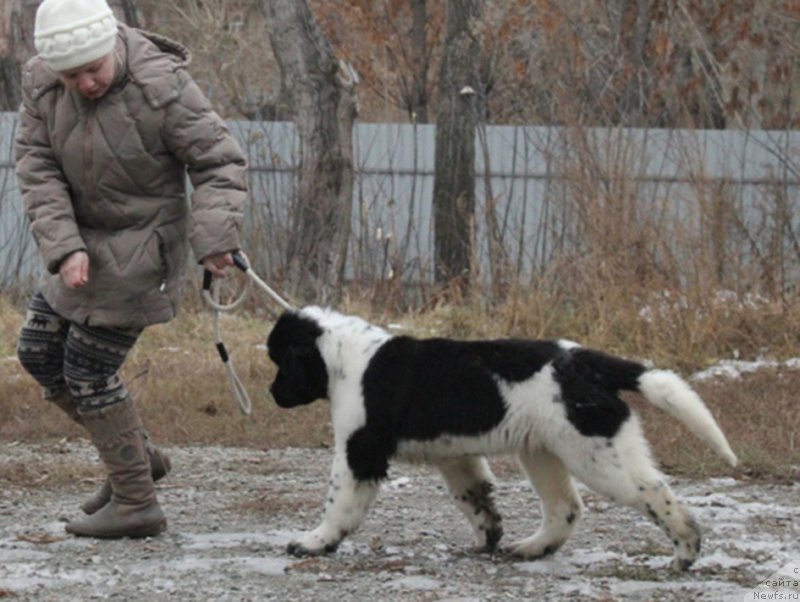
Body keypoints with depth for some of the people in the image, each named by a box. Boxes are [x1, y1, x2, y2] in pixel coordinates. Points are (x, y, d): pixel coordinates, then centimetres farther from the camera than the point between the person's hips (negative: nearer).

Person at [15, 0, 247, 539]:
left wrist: (214, 238, -35)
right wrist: (63, 247, -22)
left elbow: (220, 163, -20)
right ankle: (139, 456, 24)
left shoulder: (163, 87, -25)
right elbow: (37, 168, -9)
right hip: (88, 241, 7)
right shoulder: (41, 81, -9)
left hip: (141, 247, -7)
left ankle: (136, 504, 4)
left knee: (89, 368, -7)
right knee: (39, 351, 11)